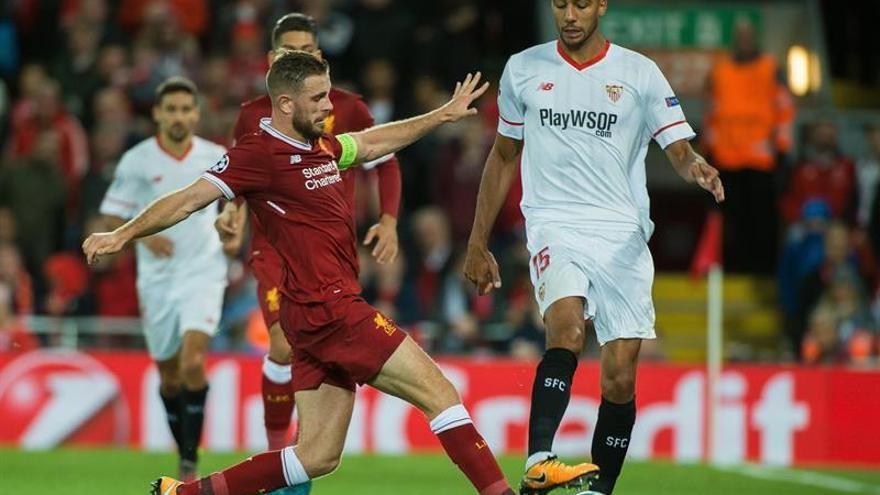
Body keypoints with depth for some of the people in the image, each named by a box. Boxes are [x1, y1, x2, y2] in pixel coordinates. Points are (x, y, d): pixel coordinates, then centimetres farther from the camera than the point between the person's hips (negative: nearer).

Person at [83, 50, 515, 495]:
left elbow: (372, 143, 34)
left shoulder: (320, 146, 15)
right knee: (439, 393, -8)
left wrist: (443, 115, 40)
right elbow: (190, 199, -13)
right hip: (327, 309, -9)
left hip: (330, 312, 9)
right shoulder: (260, 154, -11)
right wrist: (122, 235, -21)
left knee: (318, 456, 7)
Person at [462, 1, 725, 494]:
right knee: (568, 326, -29)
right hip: (554, 226, -1)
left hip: (622, 232, 1)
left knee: (620, 378, -5)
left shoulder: (640, 73, 4)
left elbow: (679, 148, 0)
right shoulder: (523, 70, 9)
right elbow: (504, 156, 19)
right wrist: (478, 242, 19)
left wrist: (697, 167, -25)